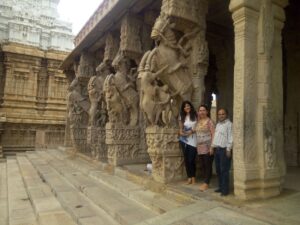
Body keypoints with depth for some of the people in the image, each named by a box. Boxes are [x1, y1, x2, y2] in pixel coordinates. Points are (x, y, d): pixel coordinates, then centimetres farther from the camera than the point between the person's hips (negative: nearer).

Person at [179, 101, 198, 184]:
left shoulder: (195, 115, 0)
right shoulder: (182, 117, 11)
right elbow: (181, 127, 13)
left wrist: (192, 131, -15)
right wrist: (181, 132, -6)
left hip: (192, 140, -4)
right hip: (184, 140, 4)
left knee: (191, 159, -5)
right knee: (186, 159, 6)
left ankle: (193, 177, 13)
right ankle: (189, 177, 17)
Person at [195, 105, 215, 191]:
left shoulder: (209, 121, -7)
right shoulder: (198, 122, 12)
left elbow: (213, 134, -12)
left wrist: (212, 147, -18)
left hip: (207, 147, -7)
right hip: (200, 147, 7)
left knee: (208, 165, -1)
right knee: (203, 165, 11)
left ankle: (206, 183, 5)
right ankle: (205, 182, 21)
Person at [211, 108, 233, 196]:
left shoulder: (229, 124, -6)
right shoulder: (218, 124, 18)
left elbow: (230, 137, -12)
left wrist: (228, 149, -16)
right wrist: (213, 146, 14)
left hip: (224, 149, -8)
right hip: (217, 149, 8)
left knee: (224, 170, -5)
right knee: (218, 169, 12)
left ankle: (225, 190, 3)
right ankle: (221, 187, 22)